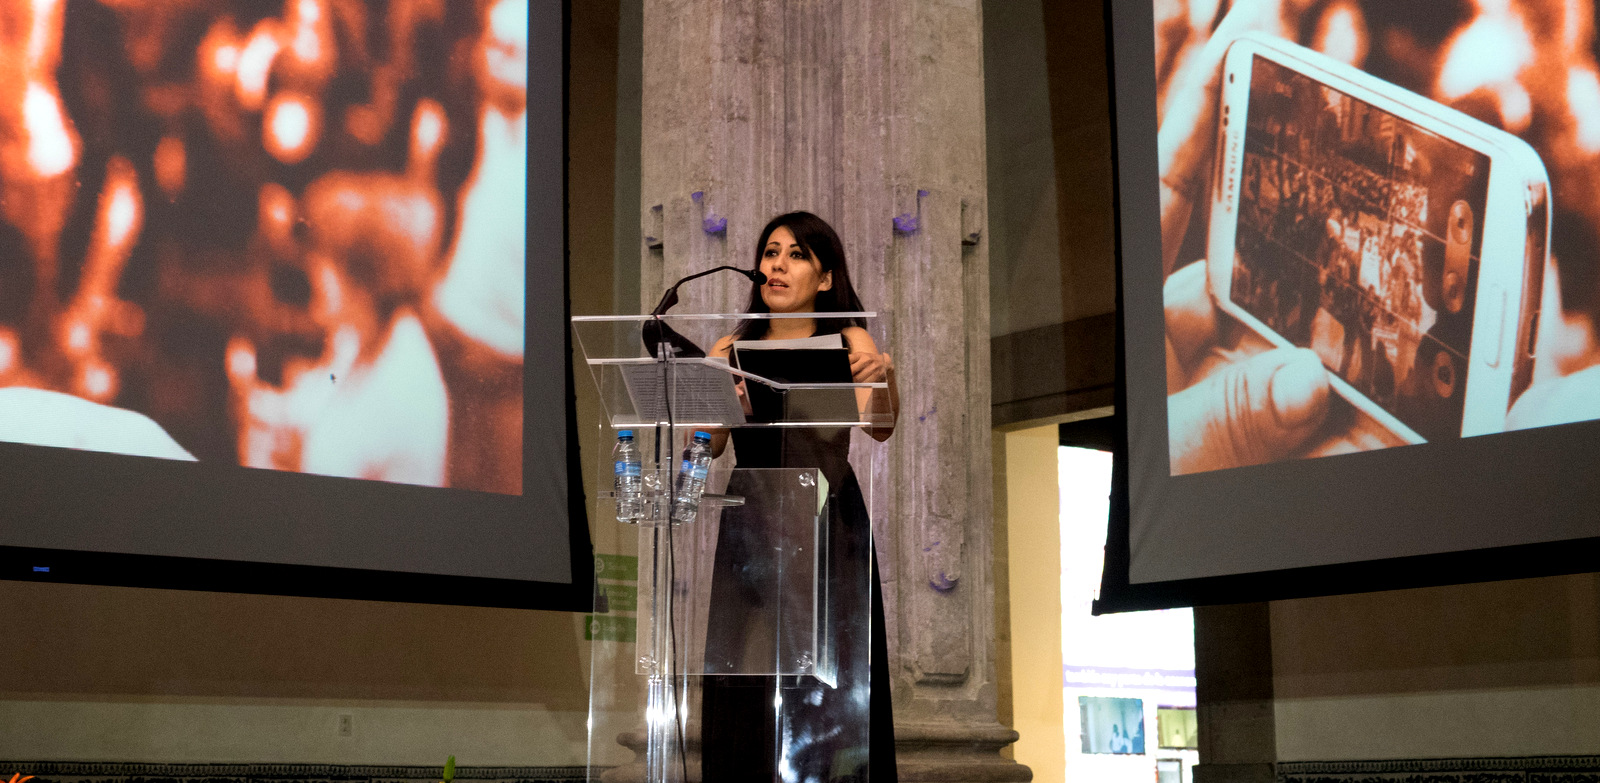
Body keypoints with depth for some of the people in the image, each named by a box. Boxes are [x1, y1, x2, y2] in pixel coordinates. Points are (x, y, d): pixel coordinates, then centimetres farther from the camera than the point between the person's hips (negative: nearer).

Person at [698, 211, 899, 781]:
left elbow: (879, 426, -13)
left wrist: (884, 376, -33)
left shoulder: (846, 341, 4)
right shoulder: (732, 350, 13)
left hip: (825, 526, -3)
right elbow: (708, 444, 2)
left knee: (826, 688, -9)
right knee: (745, 687, -3)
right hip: (749, 528, 3)